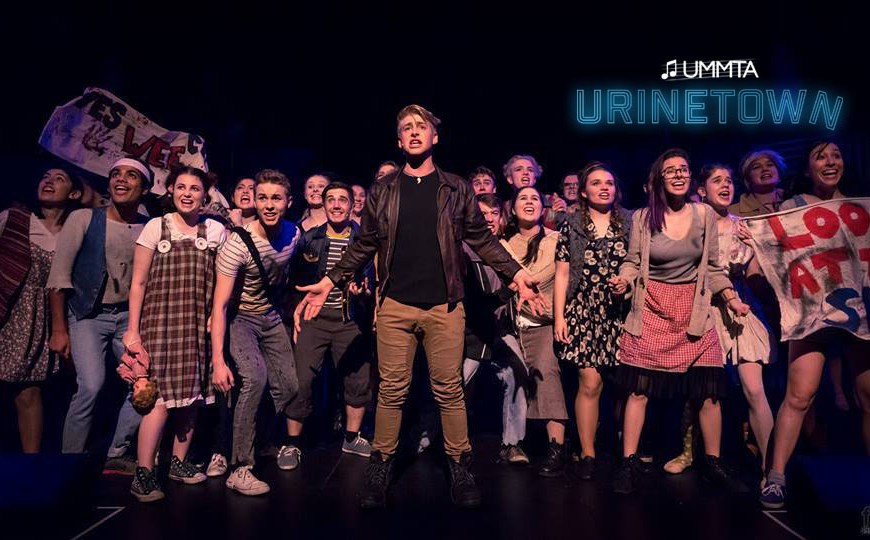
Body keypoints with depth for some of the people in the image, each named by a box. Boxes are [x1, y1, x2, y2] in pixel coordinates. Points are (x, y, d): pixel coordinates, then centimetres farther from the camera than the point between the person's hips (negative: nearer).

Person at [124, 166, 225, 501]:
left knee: (192, 394, 6)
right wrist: (133, 329, -3)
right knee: (163, 395, -11)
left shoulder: (215, 230, 7)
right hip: (161, 320, -3)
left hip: (198, 324, 3)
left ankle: (178, 462, 21)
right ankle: (143, 474, -1)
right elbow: (138, 282, 1)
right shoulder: (156, 227, 2)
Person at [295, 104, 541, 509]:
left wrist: (515, 272, -3)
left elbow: (482, 240, 8)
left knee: (449, 390, 5)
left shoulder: (455, 189, 7)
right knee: (392, 390, 6)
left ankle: (460, 469, 19)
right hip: (394, 306, 1)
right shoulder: (382, 190, 8)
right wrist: (329, 283, 4)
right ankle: (380, 468, 20)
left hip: (445, 306, 0)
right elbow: (364, 245, 10)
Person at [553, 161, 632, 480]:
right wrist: (558, 317, 0)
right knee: (590, 383, -6)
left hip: (621, 312, 1)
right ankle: (587, 453, 6)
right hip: (583, 312, -1)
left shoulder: (630, 223, 10)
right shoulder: (571, 226, 7)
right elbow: (562, 275, 5)